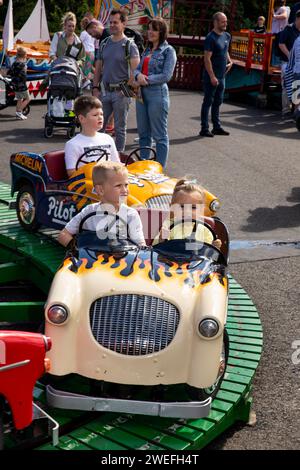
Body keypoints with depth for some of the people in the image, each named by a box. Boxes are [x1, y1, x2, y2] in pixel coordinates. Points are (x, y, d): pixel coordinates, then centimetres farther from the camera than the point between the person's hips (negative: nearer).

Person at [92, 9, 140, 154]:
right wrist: (95, 87, 6)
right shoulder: (104, 43, 11)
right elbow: (98, 68, 14)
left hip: (121, 93, -5)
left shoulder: (130, 45, -5)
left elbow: (135, 70, -12)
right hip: (104, 91, 5)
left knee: (120, 128, 4)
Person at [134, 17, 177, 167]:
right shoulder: (147, 50, 16)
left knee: (159, 135, 0)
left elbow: (166, 75, -13)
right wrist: (138, 75, -11)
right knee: (143, 133, 14)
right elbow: (137, 68, 12)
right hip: (142, 93, 7)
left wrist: (147, 80, -14)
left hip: (157, 94, -7)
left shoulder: (168, 50, -5)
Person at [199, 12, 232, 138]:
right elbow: (207, 59, -18)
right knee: (208, 102, -1)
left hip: (222, 76, 8)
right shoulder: (211, 38, -14)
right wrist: (212, 77, -22)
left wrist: (229, 61, 8)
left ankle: (217, 127, 23)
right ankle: (204, 129, 5)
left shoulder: (227, 36, 11)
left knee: (218, 102, 14)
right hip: (211, 77, -8)